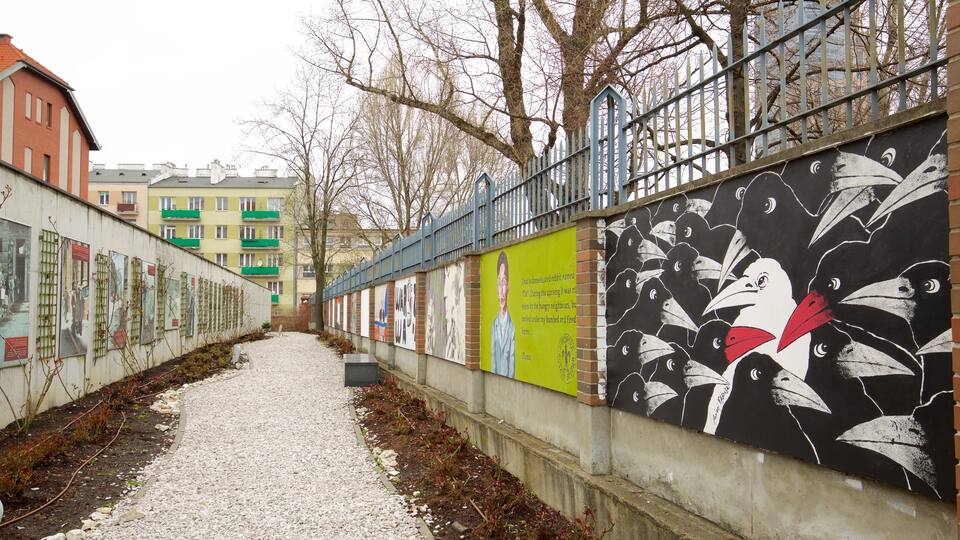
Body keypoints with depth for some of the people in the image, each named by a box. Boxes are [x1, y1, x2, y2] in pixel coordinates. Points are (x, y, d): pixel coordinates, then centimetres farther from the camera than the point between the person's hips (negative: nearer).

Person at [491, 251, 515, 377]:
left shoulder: (512, 325, -11)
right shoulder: (494, 323, 6)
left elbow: (512, 357, -11)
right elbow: (493, 354, 9)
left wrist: (510, 377, -13)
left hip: (508, 378, -5)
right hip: (495, 376, 5)